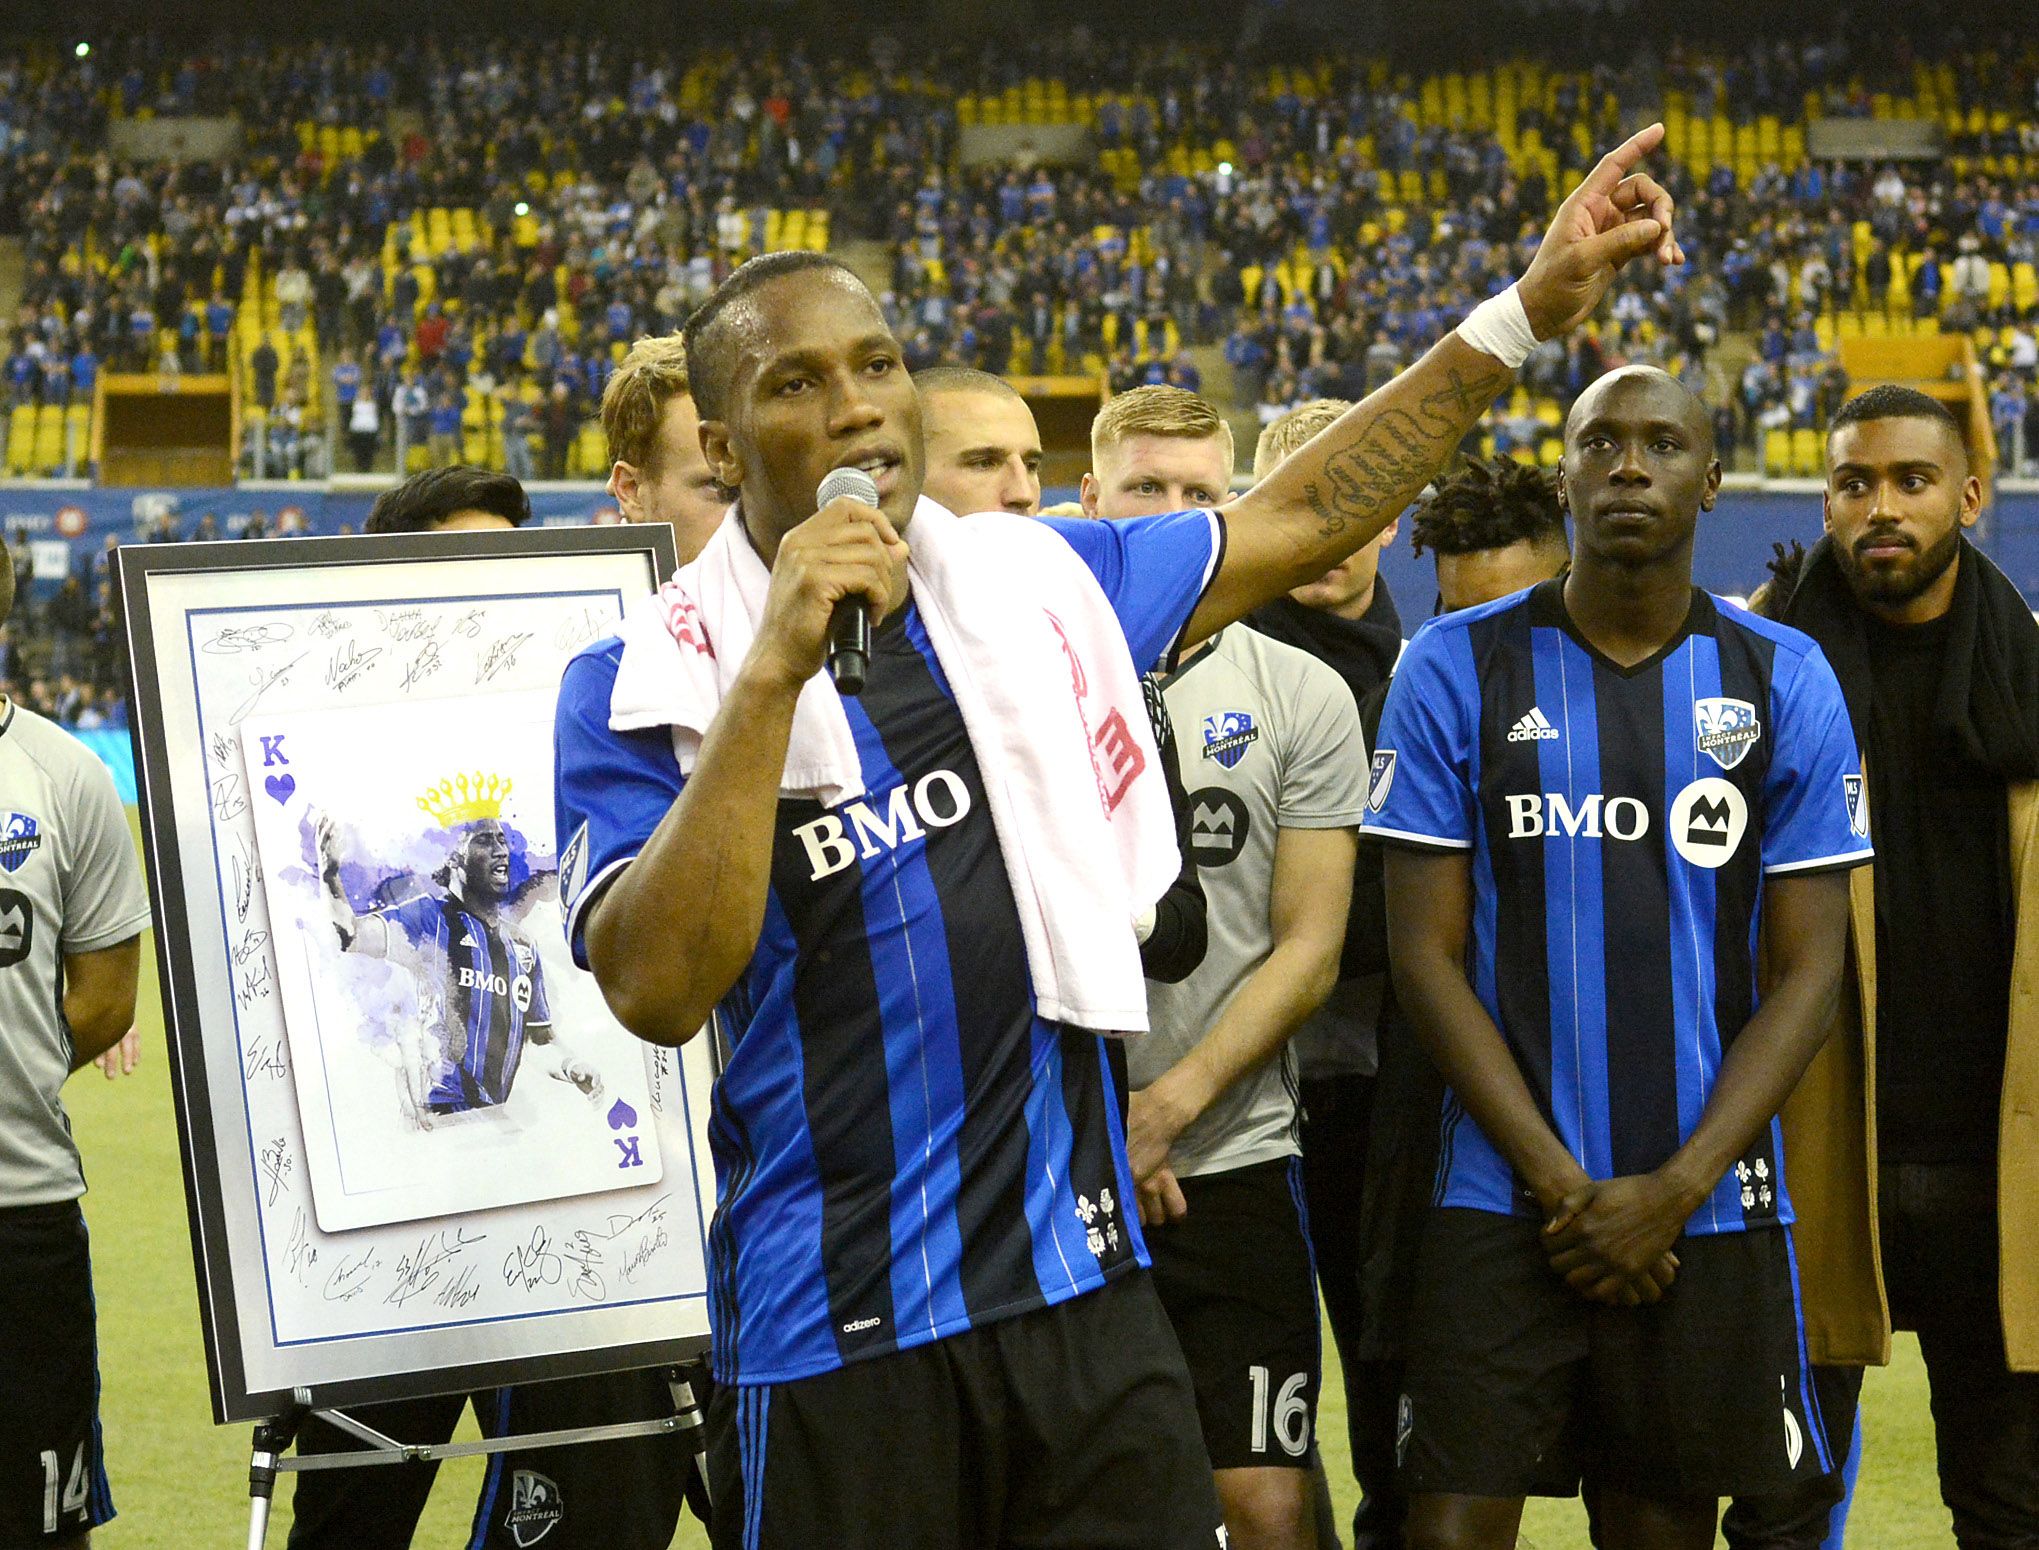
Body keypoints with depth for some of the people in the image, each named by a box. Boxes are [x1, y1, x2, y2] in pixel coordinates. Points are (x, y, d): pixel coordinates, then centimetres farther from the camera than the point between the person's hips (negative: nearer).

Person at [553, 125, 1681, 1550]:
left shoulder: (1031, 585, 8)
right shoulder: (643, 685, -6)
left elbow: (1301, 520, 18)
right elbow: (658, 990, -19)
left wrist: (1527, 314, 15)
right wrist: (776, 668, -23)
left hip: (1083, 1287, 4)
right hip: (833, 1339, -4)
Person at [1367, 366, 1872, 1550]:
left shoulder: (1784, 684, 4)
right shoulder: (1456, 673, 1)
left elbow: (1810, 970, 2)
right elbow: (1427, 954, -1)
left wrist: (1674, 1192, -9)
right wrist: (1561, 1182, -9)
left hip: (1711, 1213, 1)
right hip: (1504, 1203, -1)